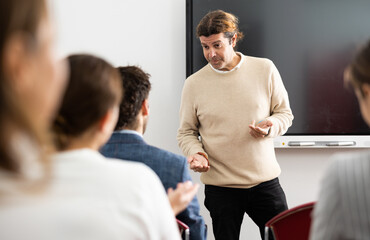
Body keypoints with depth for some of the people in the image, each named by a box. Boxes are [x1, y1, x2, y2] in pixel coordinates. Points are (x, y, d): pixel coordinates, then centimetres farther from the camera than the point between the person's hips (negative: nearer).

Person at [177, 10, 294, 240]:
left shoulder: (265, 69, 1)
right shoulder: (194, 83, 0)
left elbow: (285, 113, 8)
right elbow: (186, 132, 6)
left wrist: (271, 127, -13)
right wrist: (196, 152, -14)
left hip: (265, 180, 1)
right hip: (220, 187, 0)